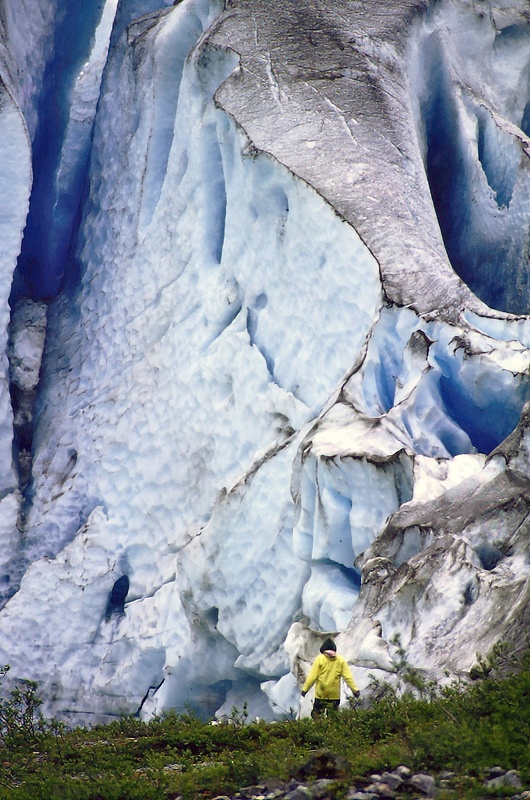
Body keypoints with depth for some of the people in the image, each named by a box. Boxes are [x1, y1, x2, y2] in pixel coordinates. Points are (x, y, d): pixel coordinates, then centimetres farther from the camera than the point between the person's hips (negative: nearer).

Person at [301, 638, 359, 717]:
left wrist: (305, 689, -2)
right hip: (334, 696, 2)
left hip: (320, 695, -2)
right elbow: (348, 677, -4)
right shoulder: (341, 661, -4)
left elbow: (312, 676, -10)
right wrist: (355, 689, 2)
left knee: (317, 716, 9)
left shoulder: (320, 659, -9)